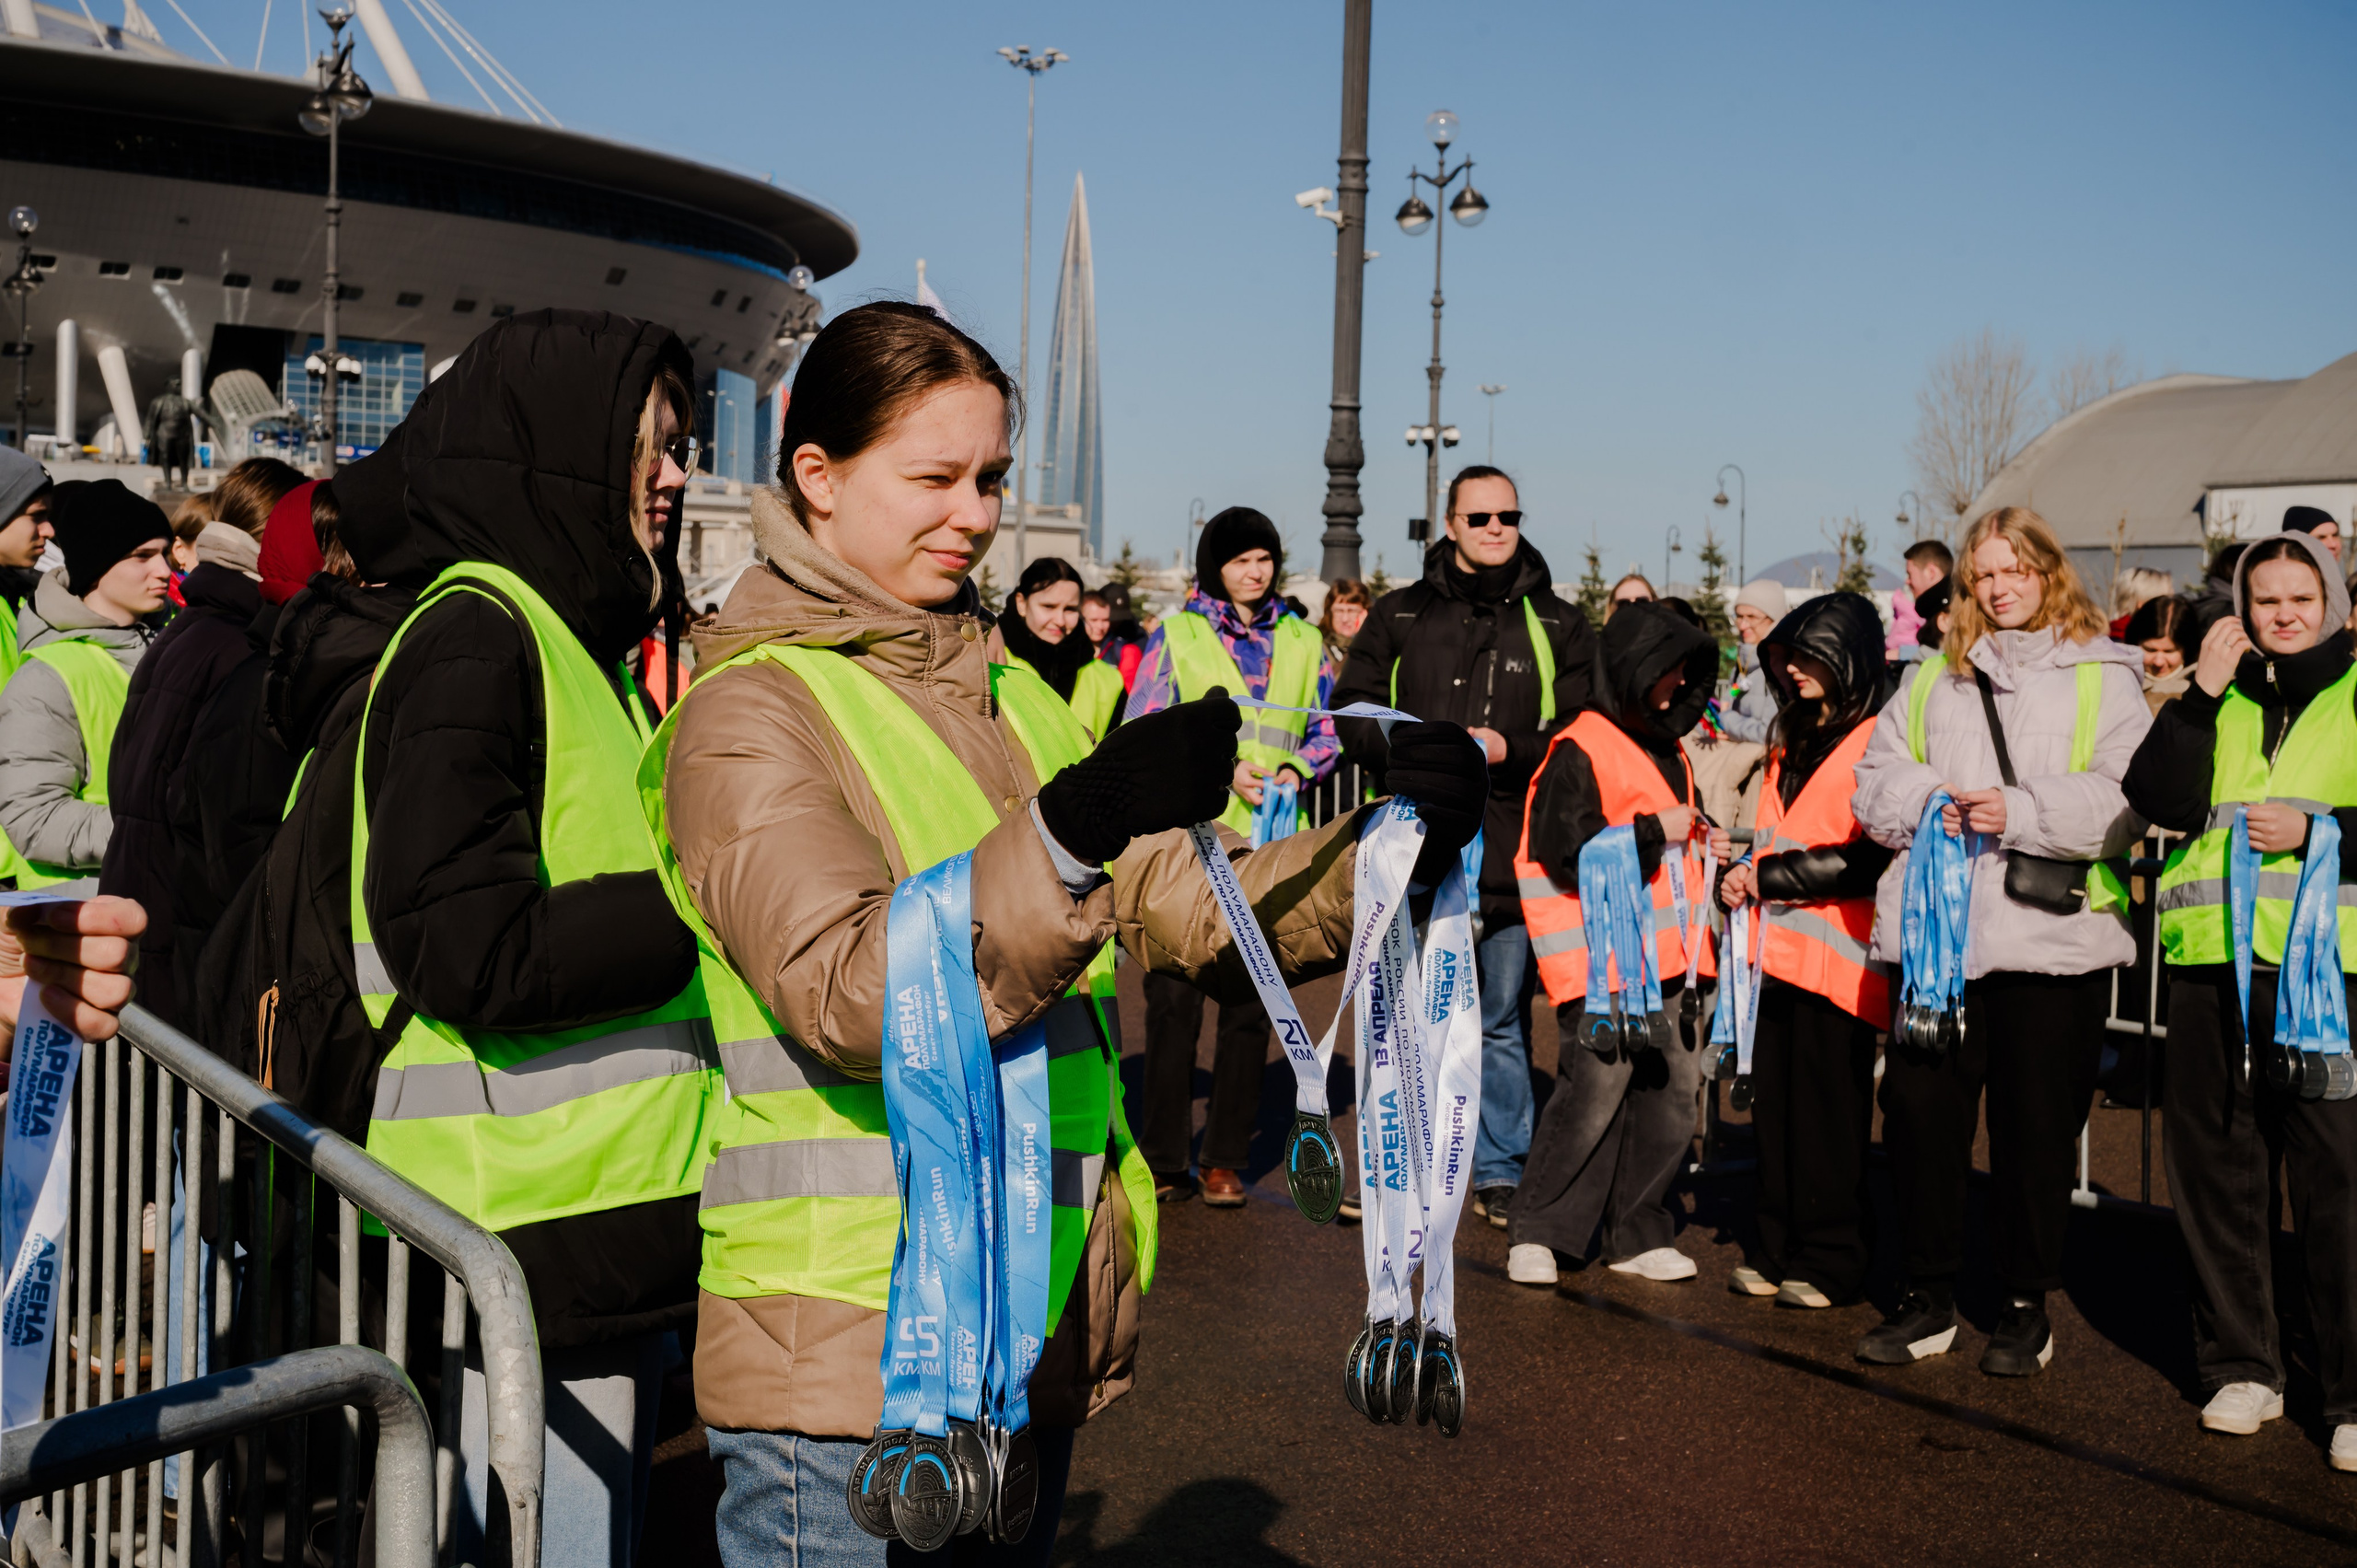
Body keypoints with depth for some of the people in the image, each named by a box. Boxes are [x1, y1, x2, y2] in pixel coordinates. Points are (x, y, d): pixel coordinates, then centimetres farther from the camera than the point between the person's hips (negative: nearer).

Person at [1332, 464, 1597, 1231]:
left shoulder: (1557, 626, 8)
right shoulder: (1401, 616, 9)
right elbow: (1353, 712, 6)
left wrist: (1509, 749, -13)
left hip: (1512, 857, 0)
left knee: (1503, 1023, 8)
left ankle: (1501, 1171, 20)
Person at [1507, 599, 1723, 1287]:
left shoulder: (1667, 750, 18)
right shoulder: (1580, 750, -9)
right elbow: (1568, 852, -18)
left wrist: (1702, 845, 12)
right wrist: (1654, 833, -14)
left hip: (1663, 958, 9)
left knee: (1674, 1090, 7)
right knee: (1595, 1090, -10)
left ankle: (1637, 1235, 18)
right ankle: (1536, 1233, 4)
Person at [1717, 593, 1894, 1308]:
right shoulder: (1792, 738, 19)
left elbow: (1874, 859, -16)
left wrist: (1771, 878, -12)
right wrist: (1747, 879, 7)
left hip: (1837, 952, -7)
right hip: (1779, 947, 7)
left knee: (1829, 1114, 0)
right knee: (1775, 1101, 9)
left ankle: (1830, 1261, 10)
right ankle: (1775, 1248, 17)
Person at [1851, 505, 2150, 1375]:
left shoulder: (2102, 678, 5)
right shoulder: (1933, 678, 18)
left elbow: (2126, 803, -6)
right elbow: (1875, 781, 12)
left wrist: (2020, 812, -18)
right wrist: (1930, 804, -8)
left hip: (2053, 938, -3)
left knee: (2036, 1129, 5)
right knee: (1918, 1112, 3)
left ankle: (2026, 1304, 20)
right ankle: (1930, 1298, 17)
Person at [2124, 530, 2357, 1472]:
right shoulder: (2221, 700, 17)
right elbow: (2164, 801, 1)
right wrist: (2202, 692, -4)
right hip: (2214, 967, 4)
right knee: (2217, 1172, 8)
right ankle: (2243, 1368, 21)